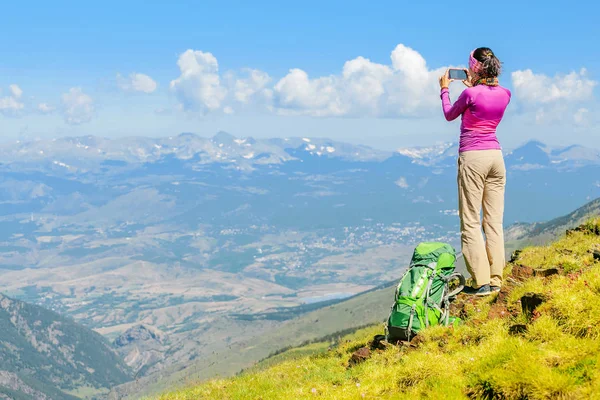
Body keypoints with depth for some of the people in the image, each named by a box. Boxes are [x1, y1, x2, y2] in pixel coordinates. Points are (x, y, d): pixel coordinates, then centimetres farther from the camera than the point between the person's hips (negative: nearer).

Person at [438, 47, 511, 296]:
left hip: (473, 157, -6)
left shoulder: (470, 94, -12)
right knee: (494, 220, 7)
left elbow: (450, 115, 7)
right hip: (496, 156, 6)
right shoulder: (504, 94, 4)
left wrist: (444, 89, 20)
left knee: (471, 222, -2)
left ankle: (481, 282, -5)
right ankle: (495, 279, 8)